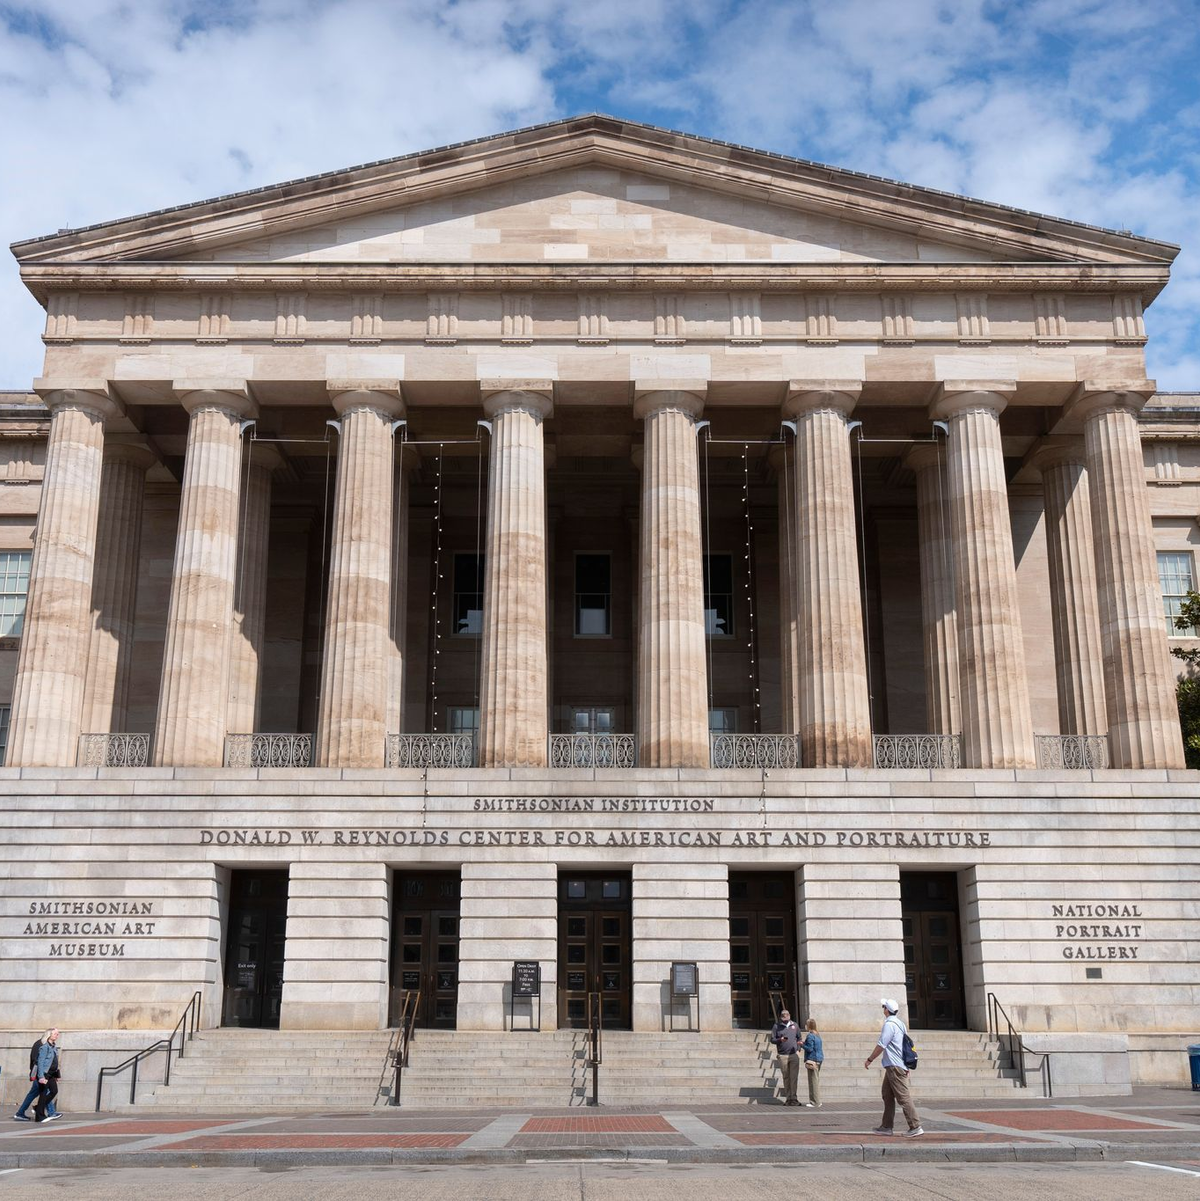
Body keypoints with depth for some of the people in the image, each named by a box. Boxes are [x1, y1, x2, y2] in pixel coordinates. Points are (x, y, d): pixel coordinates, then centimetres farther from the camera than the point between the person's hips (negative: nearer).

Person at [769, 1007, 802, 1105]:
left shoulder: (794, 1025, 12)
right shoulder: (776, 1026, 4)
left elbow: (799, 1038, 20)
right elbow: (772, 1039, 4)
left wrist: (798, 1047, 3)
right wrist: (780, 1040, -16)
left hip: (794, 1055, 1)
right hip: (783, 1056, -1)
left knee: (794, 1077, -4)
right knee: (786, 1077, 2)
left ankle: (794, 1098, -1)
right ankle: (788, 1098, 8)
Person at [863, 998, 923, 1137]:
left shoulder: (889, 1024, -15)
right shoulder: (900, 1023, 15)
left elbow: (881, 1045, -16)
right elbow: (906, 1045, 19)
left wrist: (870, 1059, -5)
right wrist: (906, 1066, 23)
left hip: (895, 1067, -10)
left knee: (903, 1097, -9)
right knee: (887, 1095, 14)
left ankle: (916, 1127, -9)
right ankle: (886, 1126, 18)